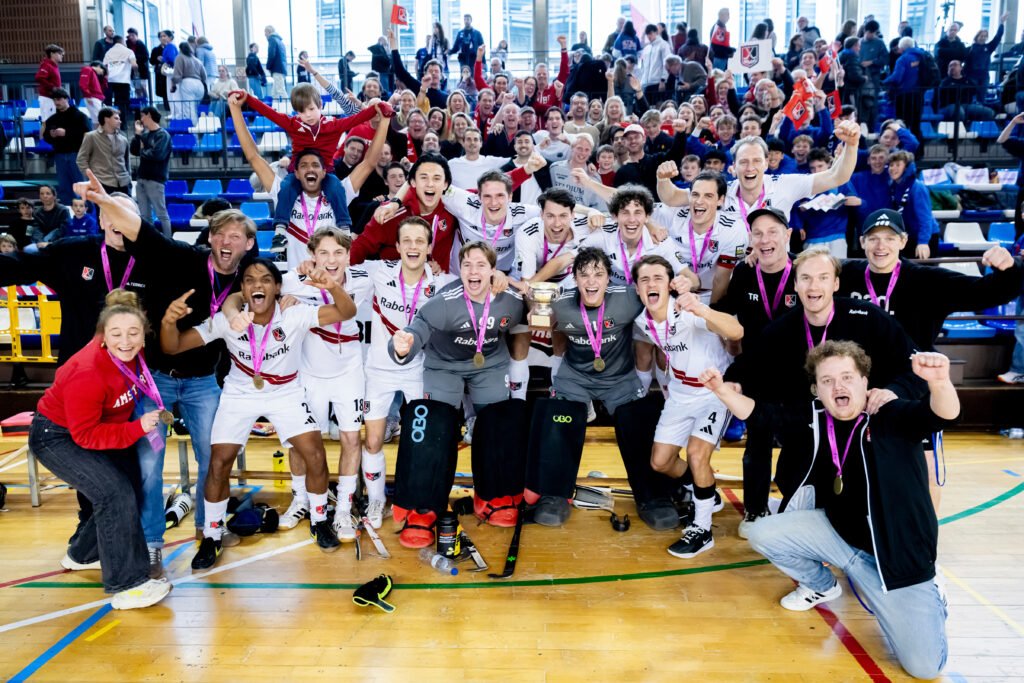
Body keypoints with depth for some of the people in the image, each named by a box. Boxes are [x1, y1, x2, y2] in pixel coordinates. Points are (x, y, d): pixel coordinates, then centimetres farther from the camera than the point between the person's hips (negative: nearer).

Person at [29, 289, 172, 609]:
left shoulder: (132, 353, -17)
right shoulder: (87, 374, -35)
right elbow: (86, 435, -29)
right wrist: (137, 429, -35)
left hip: (97, 428, 9)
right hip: (57, 437, -9)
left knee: (131, 483, 15)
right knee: (115, 494, -21)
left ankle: (83, 555, 37)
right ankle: (127, 585, -13)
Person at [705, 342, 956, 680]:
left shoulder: (894, 416, -16)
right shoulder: (814, 421, -3)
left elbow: (942, 414, -35)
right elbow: (759, 413, -1)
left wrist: (939, 383, -58)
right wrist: (722, 390, -17)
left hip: (895, 554, -4)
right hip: (836, 534, 5)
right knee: (763, 535, -5)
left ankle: (926, 599, 23)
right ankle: (821, 584, 21)